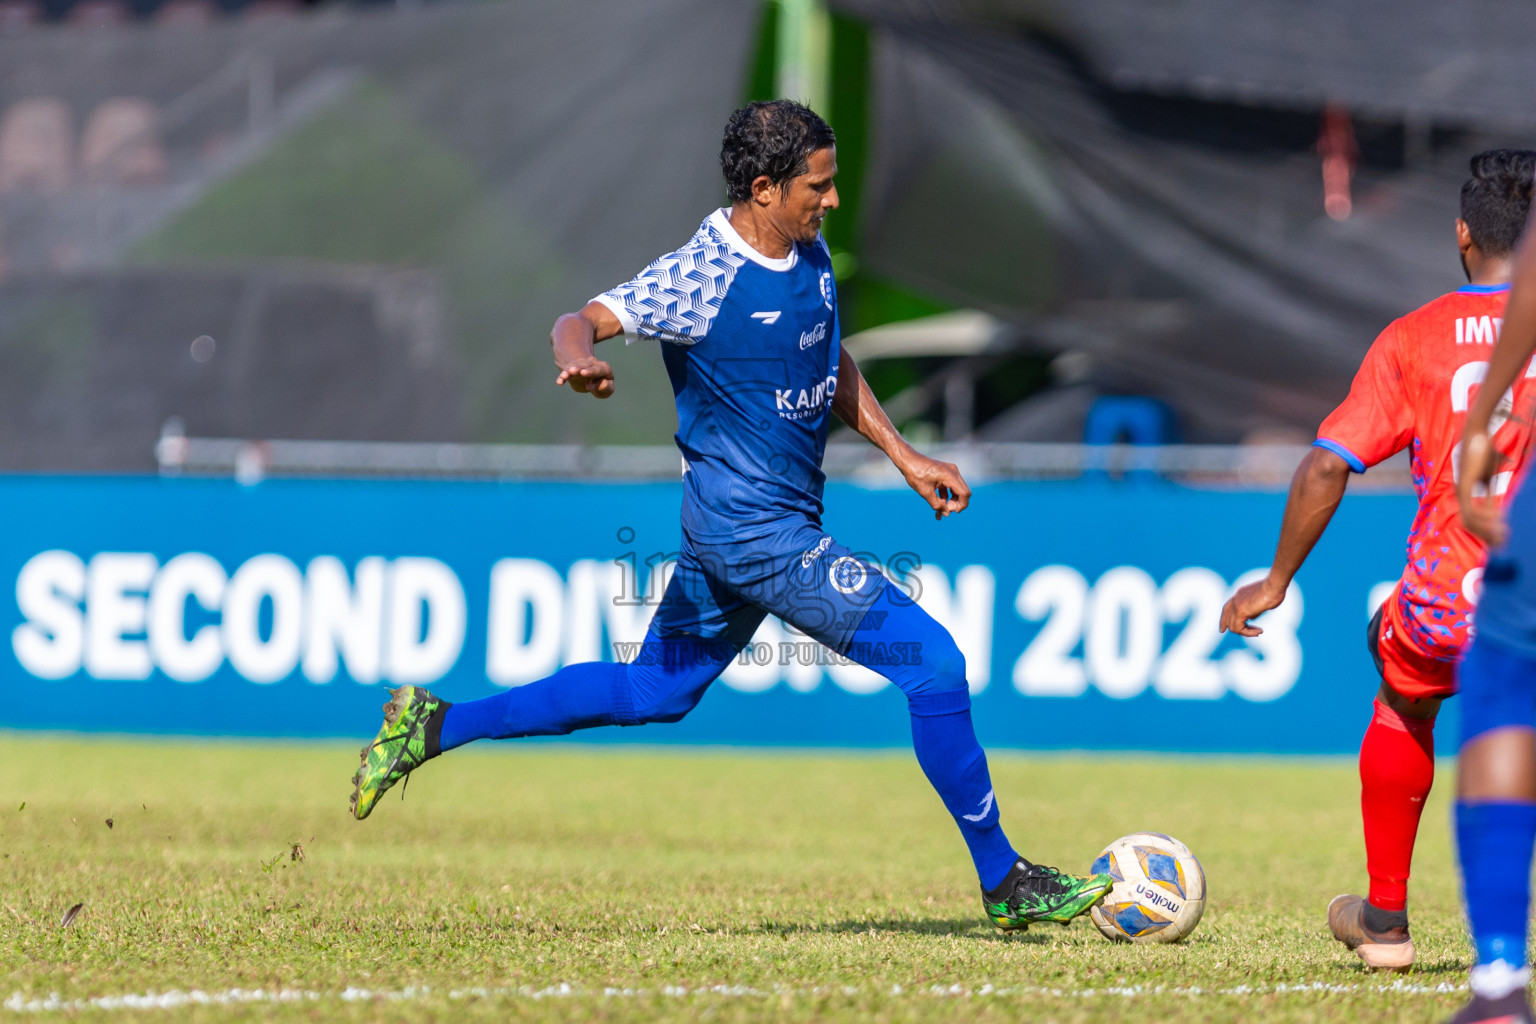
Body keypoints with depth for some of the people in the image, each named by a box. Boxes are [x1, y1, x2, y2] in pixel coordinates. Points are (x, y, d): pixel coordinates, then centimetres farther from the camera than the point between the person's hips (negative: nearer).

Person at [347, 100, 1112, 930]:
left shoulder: (811, 254, 7)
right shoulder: (702, 277, -19)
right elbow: (584, 319, -22)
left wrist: (905, 458, 16)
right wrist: (579, 357, -46)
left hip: (762, 517, 9)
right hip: (756, 527, -9)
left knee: (655, 690, 19)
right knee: (932, 662, -10)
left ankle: (436, 727, 25)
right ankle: (1003, 879, 1)